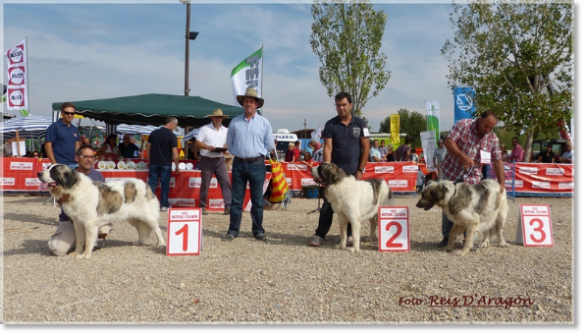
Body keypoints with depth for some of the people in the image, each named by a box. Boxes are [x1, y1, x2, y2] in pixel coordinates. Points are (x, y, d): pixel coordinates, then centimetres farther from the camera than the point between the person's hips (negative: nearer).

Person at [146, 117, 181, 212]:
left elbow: (148, 148, 8)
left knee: (152, 184, 9)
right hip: (166, 164, -3)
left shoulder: (153, 133, 4)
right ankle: (164, 205, 8)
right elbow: (175, 154, -14)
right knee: (165, 185, 6)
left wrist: (149, 161, 18)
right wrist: (177, 166, -3)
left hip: (154, 163, 3)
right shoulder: (172, 136, -10)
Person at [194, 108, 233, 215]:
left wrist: (225, 148, -6)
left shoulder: (225, 130, 12)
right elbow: (197, 143, -4)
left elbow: (227, 144, 17)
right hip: (207, 160, -3)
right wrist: (208, 147, -21)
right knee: (205, 185, 4)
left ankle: (228, 206, -7)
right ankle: (202, 207, 17)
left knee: (226, 182, -7)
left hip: (220, 160, 3)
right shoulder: (205, 129, -1)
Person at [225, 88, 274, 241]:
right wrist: (239, 152, 10)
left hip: (257, 165, -1)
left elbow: (269, 145, 6)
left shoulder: (264, 123, 1)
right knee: (236, 200, 5)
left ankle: (258, 231, 15)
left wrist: (257, 153, 9)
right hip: (238, 164, 1)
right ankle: (233, 230, 13)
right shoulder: (235, 122, 6)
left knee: (257, 200, 6)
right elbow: (229, 143, 15)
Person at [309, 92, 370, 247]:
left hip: (353, 171, 1)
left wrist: (360, 170, -4)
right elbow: (327, 148, -6)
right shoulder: (330, 124, 2)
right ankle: (320, 235, 6)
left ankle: (351, 235, 16)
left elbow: (366, 148, 2)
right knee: (328, 203, 0)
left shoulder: (360, 124, 3)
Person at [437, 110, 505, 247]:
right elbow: (448, 141, -20)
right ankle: (447, 237, 18)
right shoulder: (463, 125, -13)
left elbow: (497, 161, -2)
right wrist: (463, 157, -32)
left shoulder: (493, 139, -2)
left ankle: (469, 239, 11)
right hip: (452, 172, -2)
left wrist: (501, 183, -9)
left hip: (472, 177, 2)